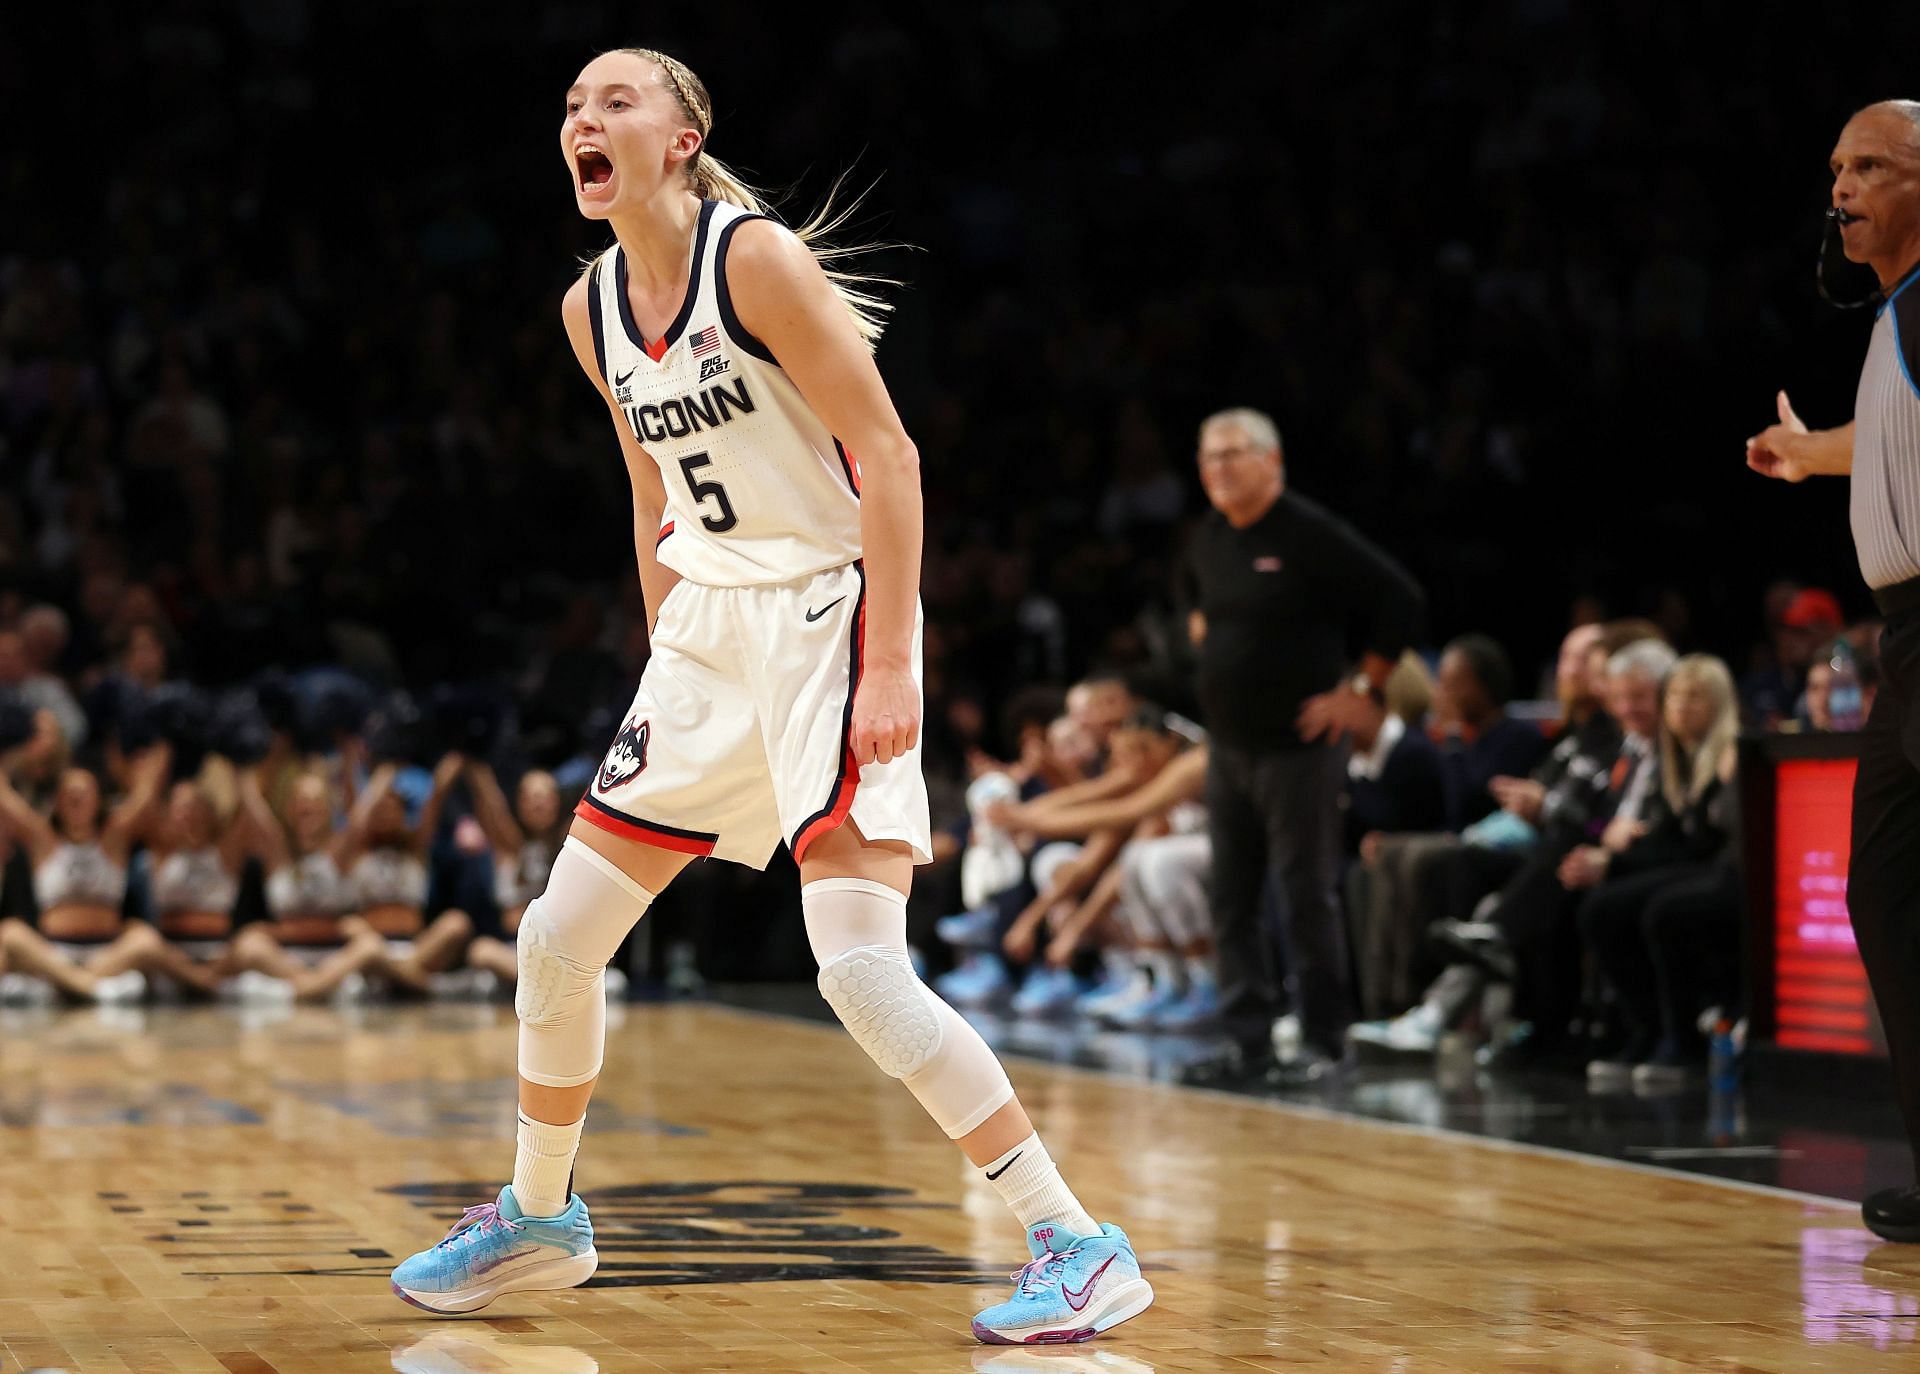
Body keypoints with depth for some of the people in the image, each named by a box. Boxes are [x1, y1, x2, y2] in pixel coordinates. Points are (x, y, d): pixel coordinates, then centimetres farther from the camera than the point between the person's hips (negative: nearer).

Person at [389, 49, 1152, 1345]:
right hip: (706, 624, 8)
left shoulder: (755, 256, -15)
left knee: (860, 965, -18)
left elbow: (887, 455, -17)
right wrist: (667, 672, 17)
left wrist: (890, 666, -22)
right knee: (560, 935, 9)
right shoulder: (593, 309, 8)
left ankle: (1081, 1248, -11)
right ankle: (539, 1217, 31)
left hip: (829, 613, -8)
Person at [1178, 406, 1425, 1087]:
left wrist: (1365, 689, -12)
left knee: (1307, 897, -4)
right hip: (1228, 745, 7)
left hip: (1297, 746, -7)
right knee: (1232, 903, 7)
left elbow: (1400, 599, -14)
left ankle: (1323, 1042, 3)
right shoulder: (1208, 541, 9)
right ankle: (1247, 1041, 13)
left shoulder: (1311, 535, -13)